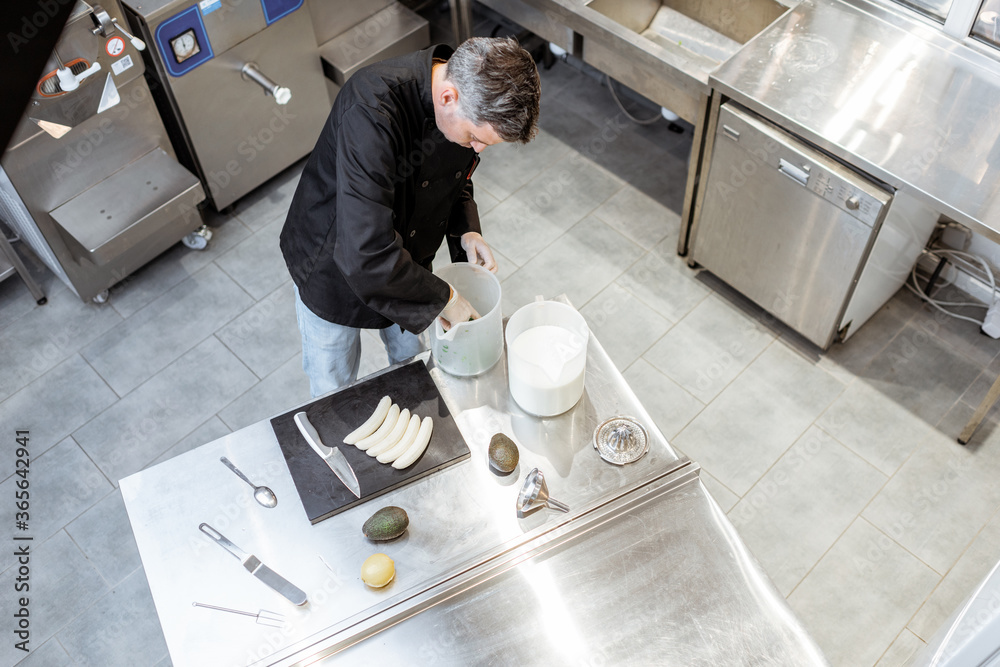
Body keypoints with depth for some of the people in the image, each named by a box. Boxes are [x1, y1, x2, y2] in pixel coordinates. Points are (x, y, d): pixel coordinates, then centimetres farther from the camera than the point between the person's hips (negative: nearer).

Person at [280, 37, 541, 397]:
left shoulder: (475, 100, -18)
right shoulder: (372, 109, -42)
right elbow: (365, 253, -45)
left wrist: (466, 231, -14)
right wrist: (442, 297, -31)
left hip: (406, 261, 6)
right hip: (332, 264, -5)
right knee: (334, 393, 17)